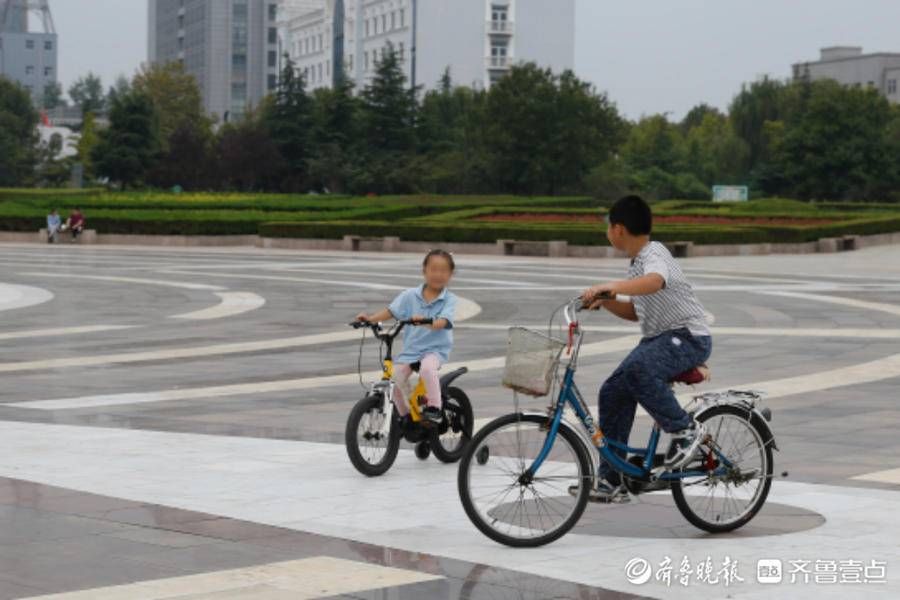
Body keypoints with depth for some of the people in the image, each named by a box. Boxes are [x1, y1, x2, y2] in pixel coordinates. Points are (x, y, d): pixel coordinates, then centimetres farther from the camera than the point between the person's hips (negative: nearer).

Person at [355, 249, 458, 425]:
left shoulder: (449, 299, -5)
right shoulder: (410, 295, 3)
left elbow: (442, 322, -21)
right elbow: (391, 310, -3)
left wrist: (425, 321, -41)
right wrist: (371, 318, -19)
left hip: (436, 348, -4)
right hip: (411, 349, 4)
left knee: (427, 367, -35)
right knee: (396, 377, -14)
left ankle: (434, 409, -21)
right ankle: (405, 414, 12)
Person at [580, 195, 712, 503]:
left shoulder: (654, 255, -15)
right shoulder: (637, 262, 14)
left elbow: (654, 281, -40)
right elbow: (636, 312, 19)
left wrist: (610, 286, -55)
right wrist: (605, 301, 1)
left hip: (689, 338, -9)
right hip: (658, 338, 9)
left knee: (636, 368, -36)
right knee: (612, 393, -3)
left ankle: (685, 430, -16)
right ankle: (612, 482, 2)